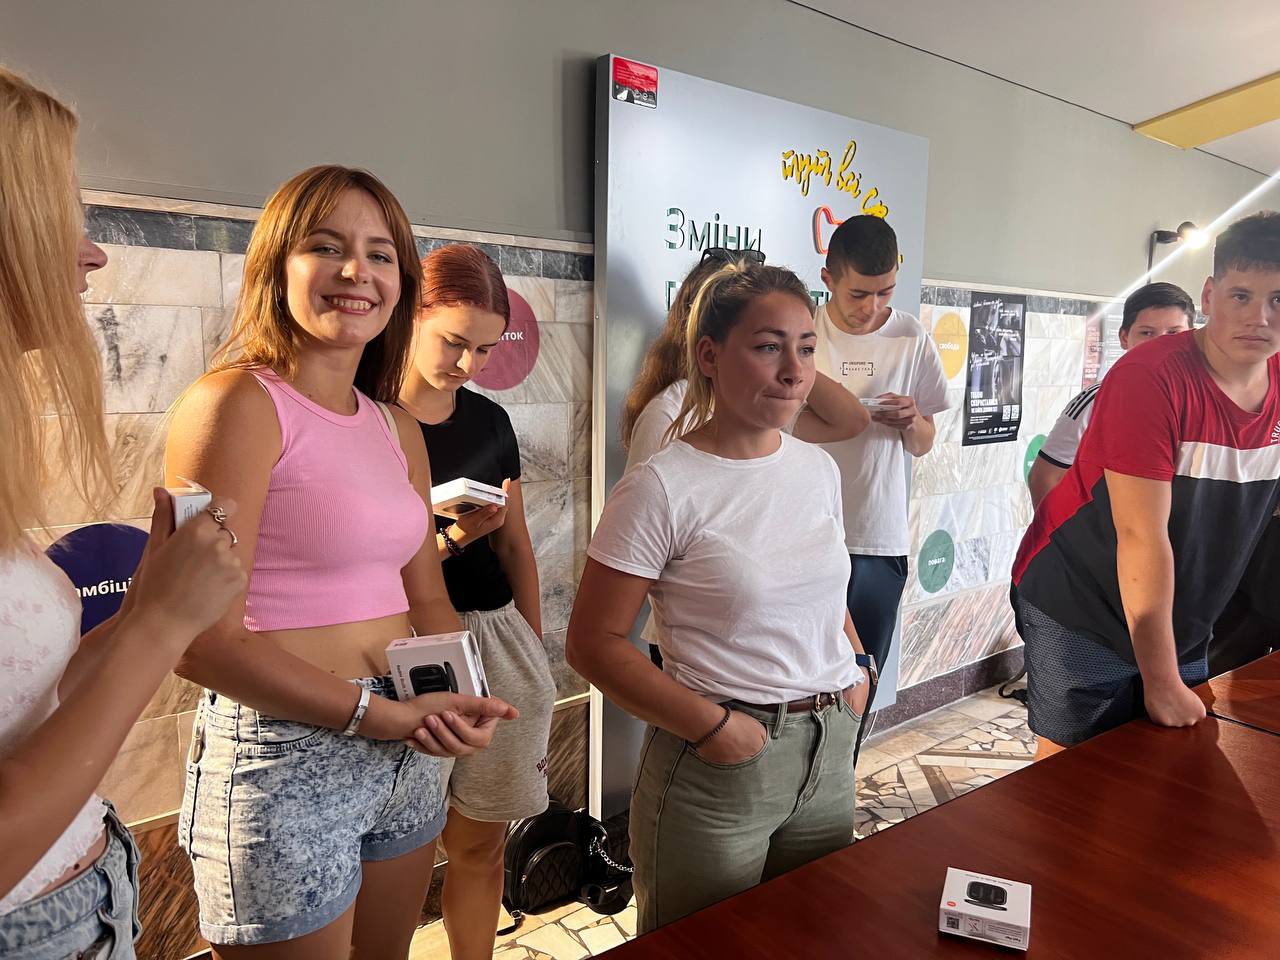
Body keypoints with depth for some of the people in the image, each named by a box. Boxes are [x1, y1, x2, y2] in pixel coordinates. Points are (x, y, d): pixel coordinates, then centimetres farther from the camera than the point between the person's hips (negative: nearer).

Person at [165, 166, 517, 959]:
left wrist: (465, 707, -6)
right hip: (283, 760, -7)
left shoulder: (398, 428, 7)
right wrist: (385, 715, -17)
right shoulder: (239, 402, -14)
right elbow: (203, 638, -19)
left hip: (408, 756, 7)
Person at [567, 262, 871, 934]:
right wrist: (710, 725, -20)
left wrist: (855, 670, 2)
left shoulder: (818, 469, 3)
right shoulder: (662, 488, -18)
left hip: (830, 752, 6)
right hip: (719, 768, -6)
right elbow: (593, 643, -16)